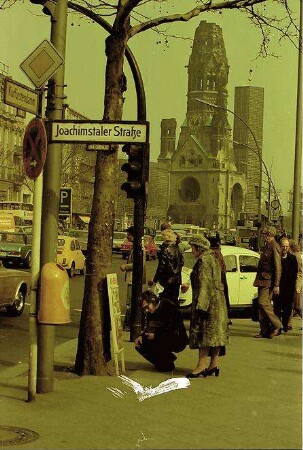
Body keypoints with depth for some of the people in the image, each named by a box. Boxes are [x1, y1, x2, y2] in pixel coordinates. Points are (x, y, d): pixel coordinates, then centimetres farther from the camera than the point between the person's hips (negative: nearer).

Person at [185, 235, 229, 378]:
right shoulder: (211, 258, 18)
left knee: (204, 333, -10)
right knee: (214, 333, 9)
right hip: (218, 302, 10)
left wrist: (201, 306, -24)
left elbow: (205, 285, -21)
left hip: (209, 301, -10)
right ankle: (214, 365, 10)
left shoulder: (203, 261, -13)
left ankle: (202, 365, -11)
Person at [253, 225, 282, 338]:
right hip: (262, 281, 10)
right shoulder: (267, 246, 17)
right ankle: (265, 331, 12)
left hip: (268, 281, -10)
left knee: (263, 303, -14)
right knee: (262, 304, 8)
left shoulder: (274, 247, -13)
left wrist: (276, 285, -21)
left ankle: (277, 326, -2)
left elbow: (277, 267, -17)